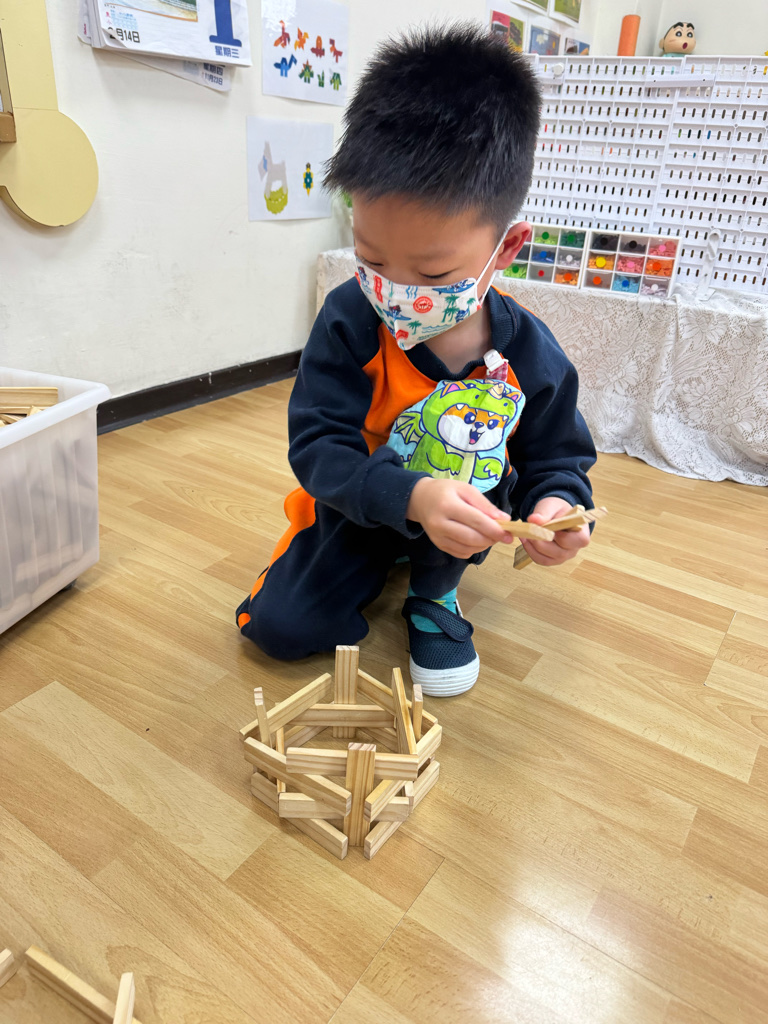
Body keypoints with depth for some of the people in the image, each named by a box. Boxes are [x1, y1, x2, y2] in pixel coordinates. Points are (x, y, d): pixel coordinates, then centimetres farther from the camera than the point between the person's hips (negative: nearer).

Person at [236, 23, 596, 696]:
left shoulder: (532, 356, -20)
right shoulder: (349, 321, -22)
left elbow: (558, 457, -6)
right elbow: (318, 445, -27)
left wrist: (555, 503, -33)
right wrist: (413, 497, -46)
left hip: (453, 511, 0)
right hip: (357, 511, 1)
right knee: (278, 626, -8)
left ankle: (434, 591, -3)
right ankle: (377, 565, 24)